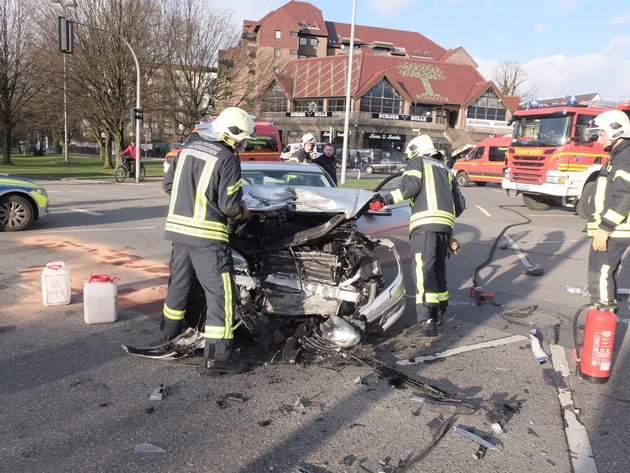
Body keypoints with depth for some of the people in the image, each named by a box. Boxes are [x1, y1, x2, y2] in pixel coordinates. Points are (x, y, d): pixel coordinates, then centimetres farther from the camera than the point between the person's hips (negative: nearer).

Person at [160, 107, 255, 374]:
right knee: (221, 294, -3)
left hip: (178, 229, 8)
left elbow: (168, 184, 16)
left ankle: (170, 332, 42)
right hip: (207, 235, -8)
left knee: (179, 282, 24)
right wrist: (242, 213, 5)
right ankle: (217, 356, -3)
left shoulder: (187, 150, 10)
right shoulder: (228, 160, -12)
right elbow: (229, 204, -15)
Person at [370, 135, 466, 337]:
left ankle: (427, 321, -25)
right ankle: (438, 312, 31)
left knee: (423, 269, -15)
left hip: (425, 223, -7)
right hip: (445, 224, 7)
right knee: (438, 267, 19)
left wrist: (385, 200, -10)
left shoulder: (417, 163, 14)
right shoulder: (446, 170, 32)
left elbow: (410, 185, -8)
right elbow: (460, 204, 26)